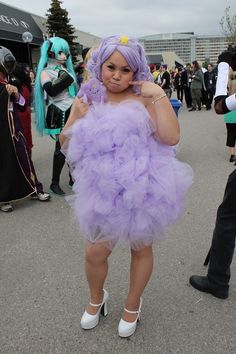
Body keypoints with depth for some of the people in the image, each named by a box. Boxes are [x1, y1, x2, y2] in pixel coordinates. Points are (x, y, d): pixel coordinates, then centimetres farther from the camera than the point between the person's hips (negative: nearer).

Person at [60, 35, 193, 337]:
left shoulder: (143, 99, -8)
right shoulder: (87, 98, 3)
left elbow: (171, 137, -19)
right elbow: (66, 144, 7)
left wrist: (159, 95, -20)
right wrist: (76, 118, -10)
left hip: (142, 189, -2)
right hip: (103, 192, 3)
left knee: (141, 249, 15)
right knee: (94, 253, 9)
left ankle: (132, 304, 43)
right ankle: (96, 298, 43)